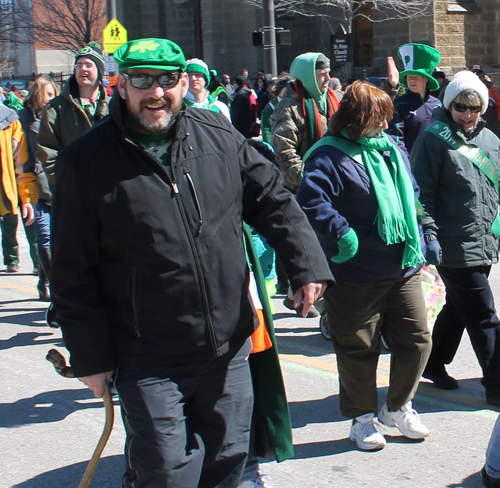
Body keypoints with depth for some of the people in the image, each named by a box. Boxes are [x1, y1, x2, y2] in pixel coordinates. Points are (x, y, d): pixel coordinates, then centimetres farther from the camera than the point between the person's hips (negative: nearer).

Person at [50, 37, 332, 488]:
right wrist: (91, 357, -5)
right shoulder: (87, 161, -7)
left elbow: (273, 201, 11)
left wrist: (307, 264, -3)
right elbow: (73, 274, -4)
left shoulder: (219, 137, 2)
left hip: (228, 350, 4)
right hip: (149, 365, -4)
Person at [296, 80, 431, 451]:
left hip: (404, 267, 7)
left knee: (417, 339, 9)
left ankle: (398, 407, 30)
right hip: (356, 276, -7)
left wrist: (421, 244, 16)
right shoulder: (329, 156, -13)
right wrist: (342, 234, -25)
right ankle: (362, 418, 23)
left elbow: (411, 197, 24)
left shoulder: (392, 149, 12)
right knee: (358, 349, 5)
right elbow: (310, 201, -27)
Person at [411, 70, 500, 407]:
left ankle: (434, 364, 35)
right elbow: (422, 191, -9)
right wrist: (428, 233, -17)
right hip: (455, 245, -7)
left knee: (459, 307, 18)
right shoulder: (434, 140, -7)